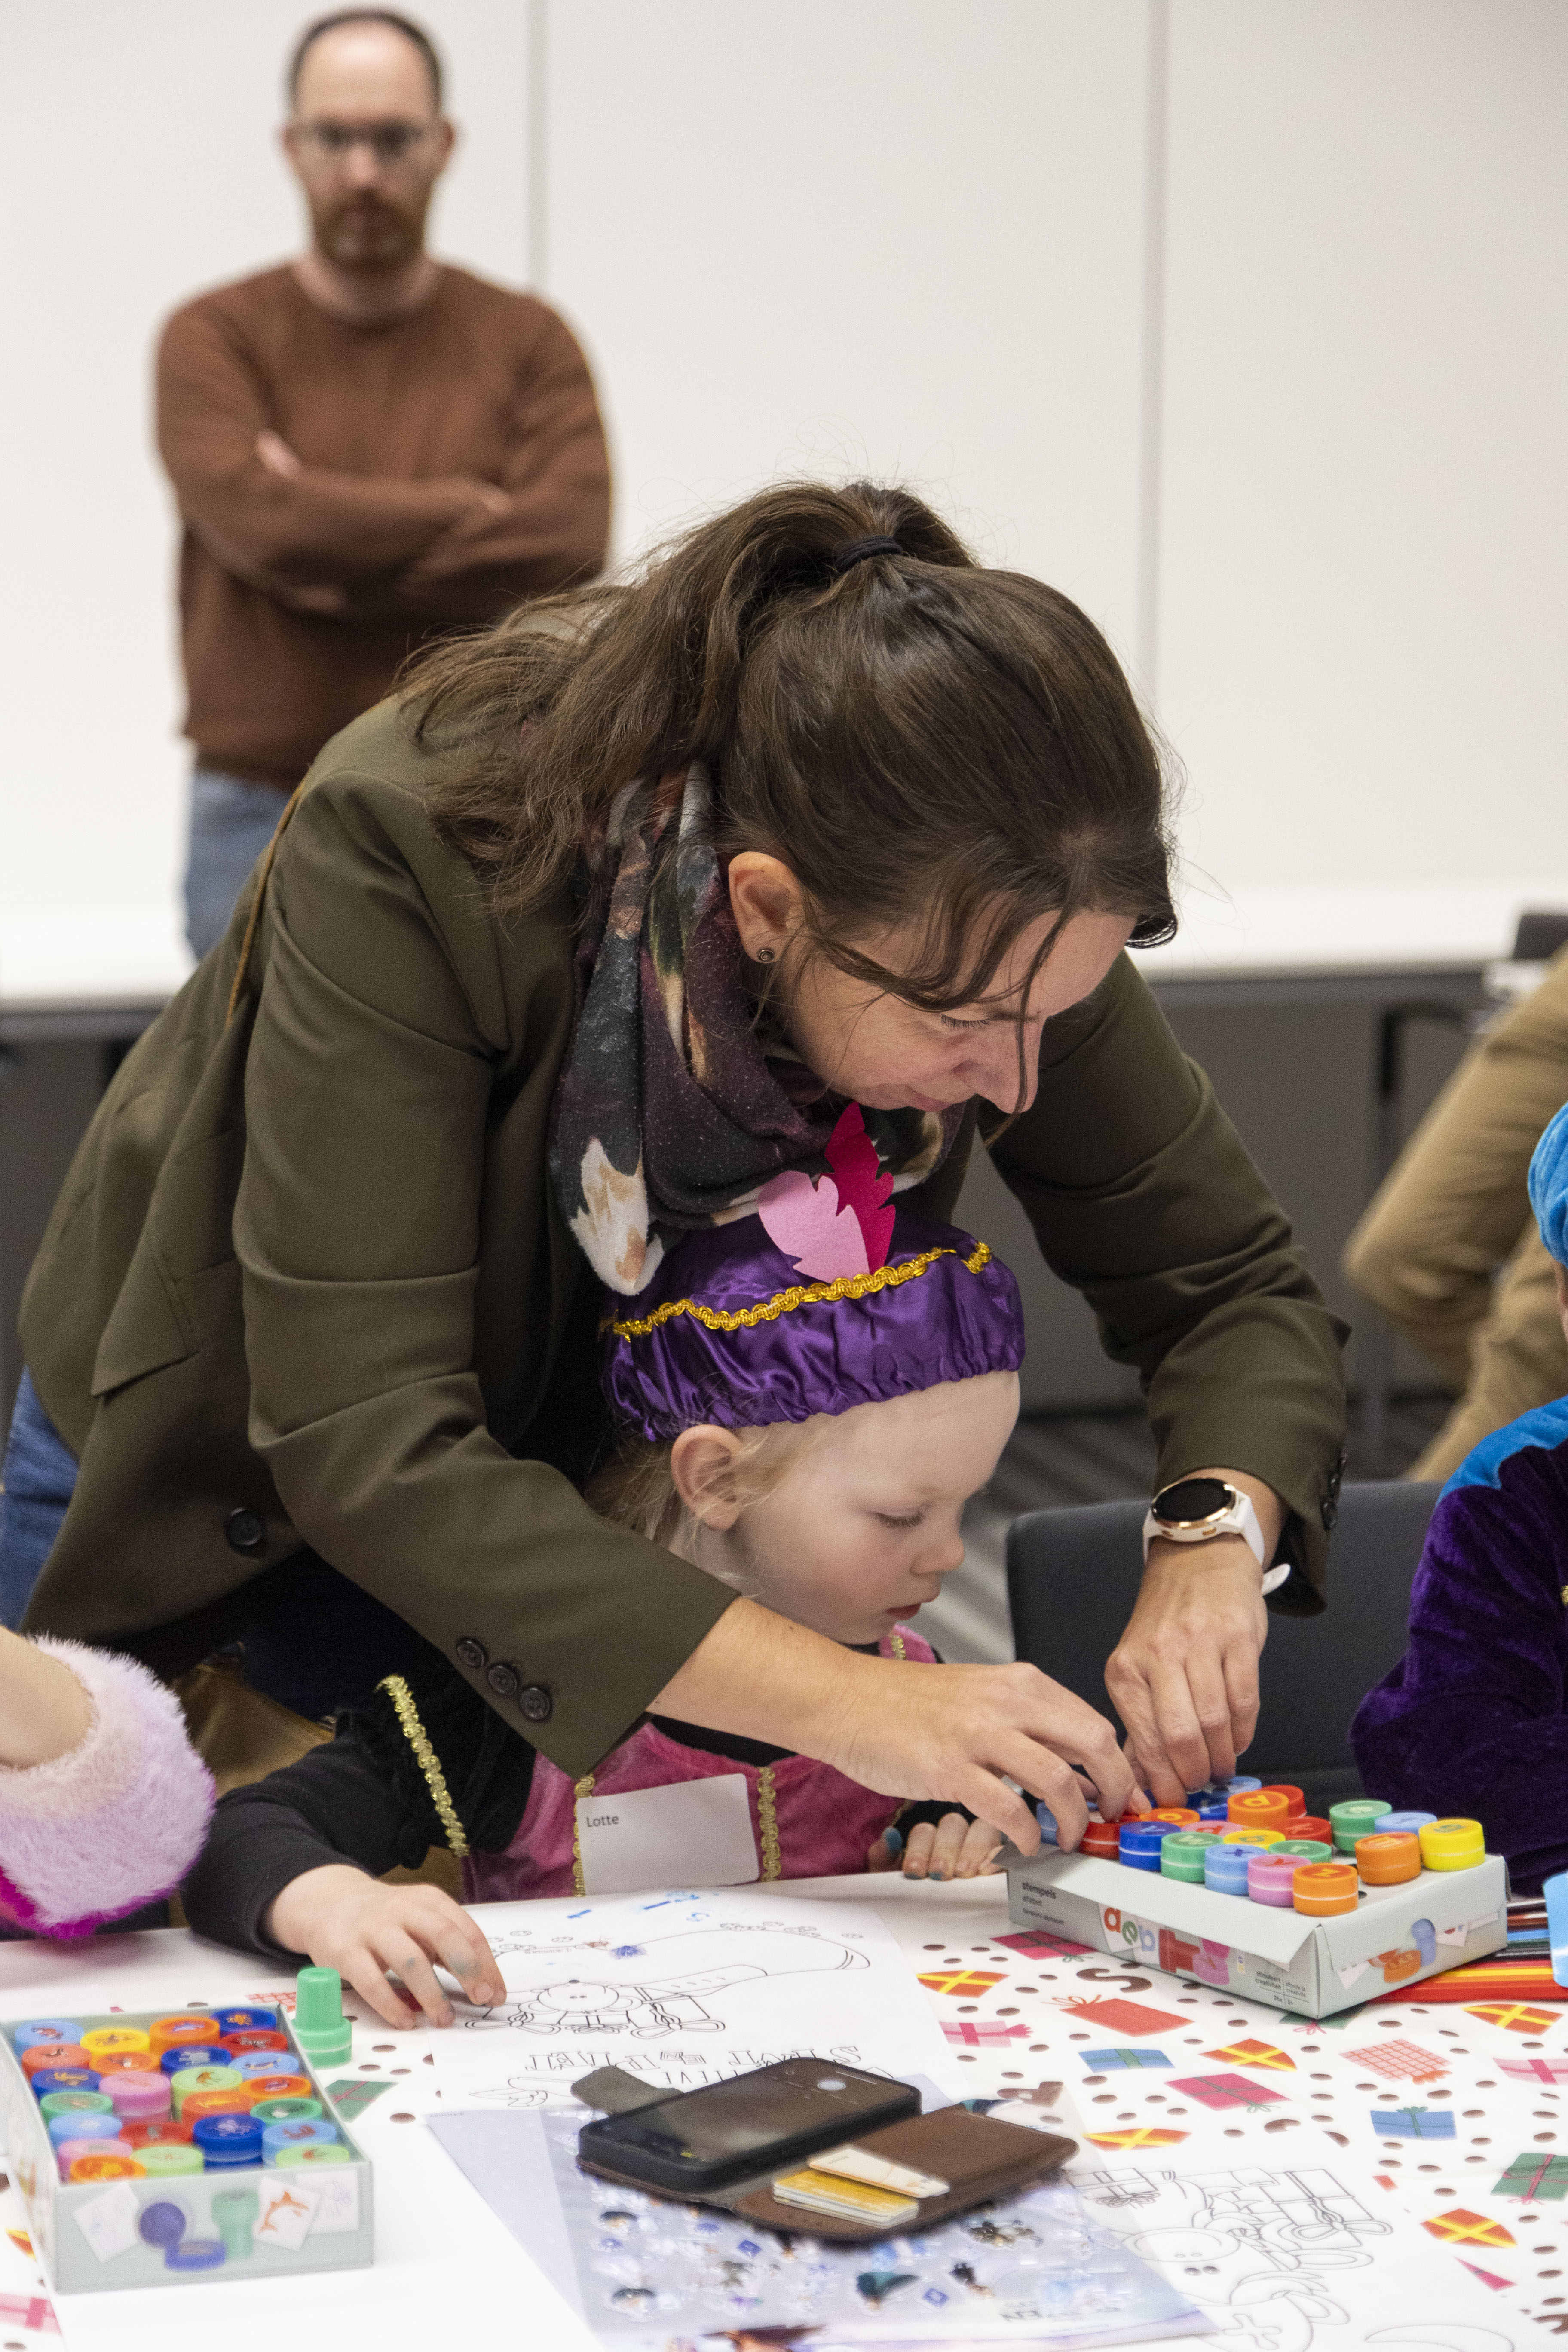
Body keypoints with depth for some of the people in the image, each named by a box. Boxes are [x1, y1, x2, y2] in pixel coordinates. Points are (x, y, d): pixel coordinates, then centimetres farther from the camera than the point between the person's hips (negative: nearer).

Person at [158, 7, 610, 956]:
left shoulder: (528, 341, 6)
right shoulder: (214, 338, 3)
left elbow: (572, 543, -10)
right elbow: (257, 521, -14)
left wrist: (337, 568, -11)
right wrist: (464, 510, -5)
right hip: (262, 814, -1)